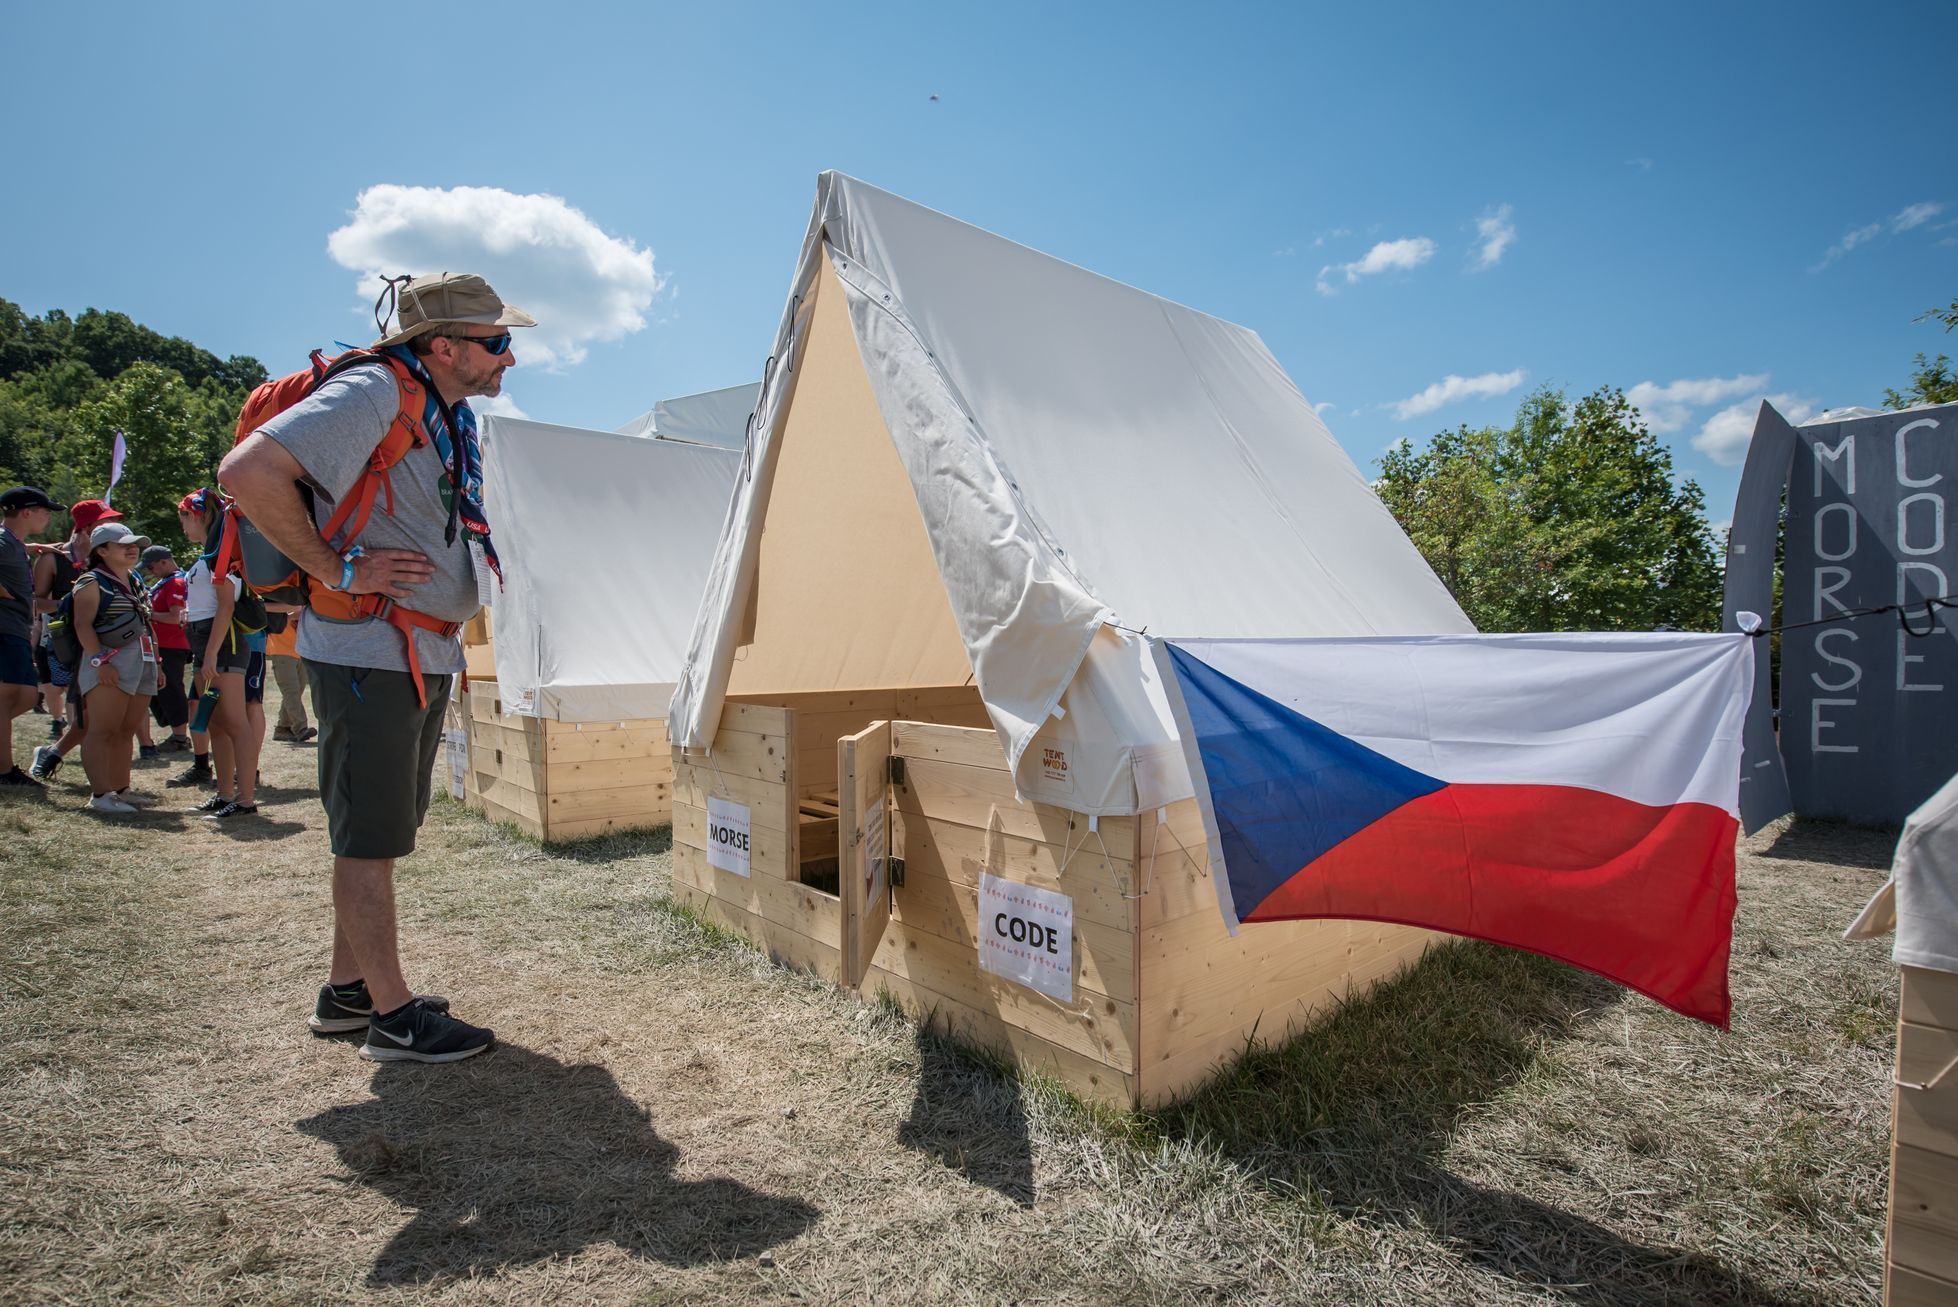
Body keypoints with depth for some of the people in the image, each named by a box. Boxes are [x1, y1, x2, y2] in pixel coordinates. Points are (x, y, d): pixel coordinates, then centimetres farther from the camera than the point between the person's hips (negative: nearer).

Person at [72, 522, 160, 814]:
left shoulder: (136, 582, 21)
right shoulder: (92, 582, -2)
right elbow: (83, 625, -12)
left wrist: (155, 662, 21)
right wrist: (100, 660, -21)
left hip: (142, 665, 8)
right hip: (110, 665, -8)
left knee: (126, 731, 9)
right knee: (104, 730, -9)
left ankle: (120, 789, 14)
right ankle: (99, 795, -11)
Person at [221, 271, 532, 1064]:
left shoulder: (451, 416, 14)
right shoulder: (374, 395, -14)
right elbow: (248, 471, -24)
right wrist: (338, 570, -20)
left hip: (427, 654, 9)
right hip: (368, 652, -9)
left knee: (378, 836, 16)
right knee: (369, 841, 0)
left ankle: (347, 991, 30)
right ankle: (394, 1020, 10)